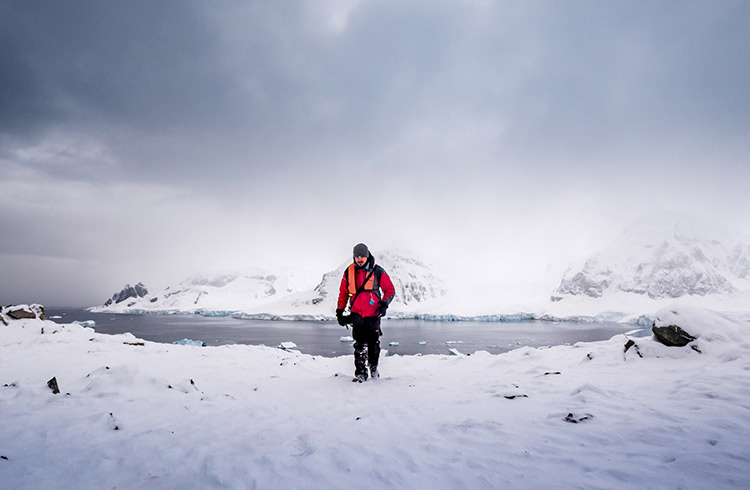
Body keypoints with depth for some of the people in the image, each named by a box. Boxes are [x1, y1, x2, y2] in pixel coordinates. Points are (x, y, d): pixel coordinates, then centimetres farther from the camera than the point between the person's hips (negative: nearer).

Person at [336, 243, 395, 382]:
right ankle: (361, 372, -4)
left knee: (374, 342, 8)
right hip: (357, 313, 1)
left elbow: (390, 290, 1)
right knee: (360, 343, -10)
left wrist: (384, 304, -13)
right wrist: (340, 311, 10)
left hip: (373, 313, 0)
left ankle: (373, 366, 33)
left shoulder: (377, 271, -6)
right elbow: (343, 292, 11)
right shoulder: (349, 271, 1)